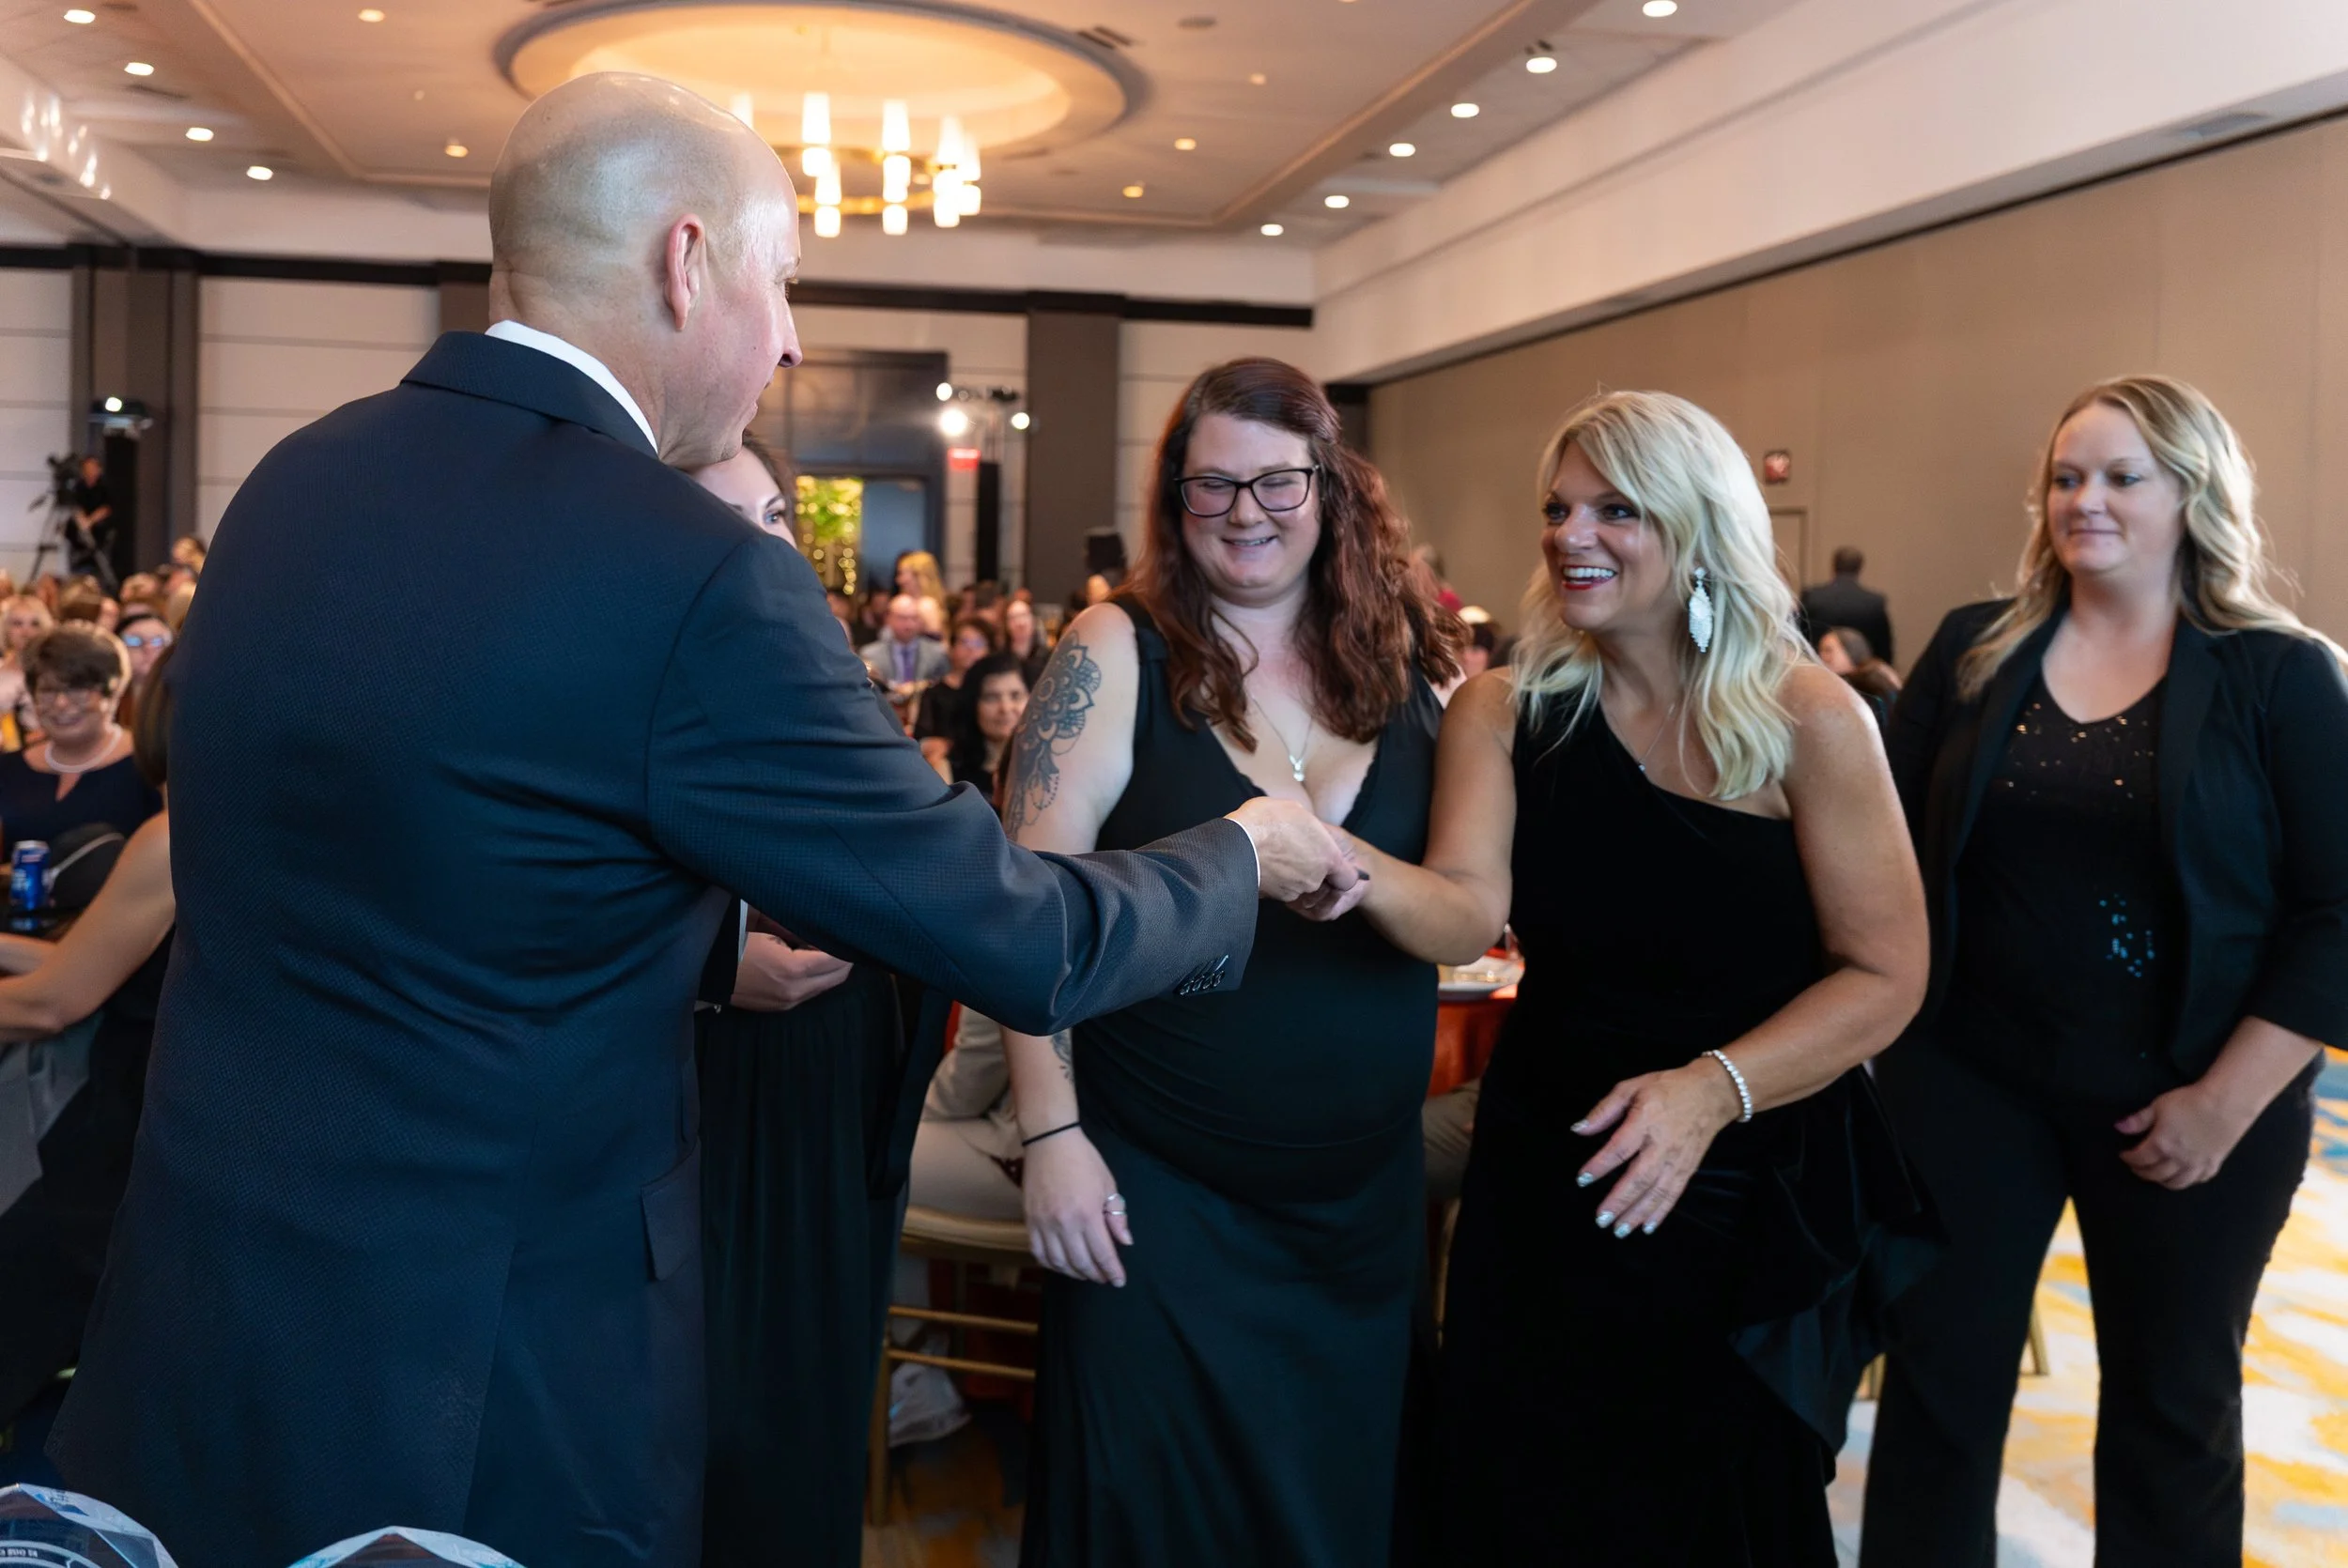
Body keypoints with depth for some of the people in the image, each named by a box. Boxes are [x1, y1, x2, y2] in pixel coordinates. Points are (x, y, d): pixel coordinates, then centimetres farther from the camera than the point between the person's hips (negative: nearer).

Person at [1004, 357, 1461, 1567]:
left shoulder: (1398, 661, 3)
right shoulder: (1117, 652, -7)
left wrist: (1349, 870, -11)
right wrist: (1052, 1135, -14)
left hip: (1364, 1195, 4)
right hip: (1156, 1195, -3)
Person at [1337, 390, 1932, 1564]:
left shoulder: (1808, 720, -12)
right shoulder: (1502, 711, -4)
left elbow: (1884, 977, -10)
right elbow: (1467, 916, -16)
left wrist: (1714, 1089, -24)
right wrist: (1356, 871, -38)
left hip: (1755, 1198, -2)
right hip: (1545, 1180, 2)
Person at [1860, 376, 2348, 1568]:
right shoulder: (1970, 653, 2)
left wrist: (2227, 1101, -14)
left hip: (2186, 1105, -1)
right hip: (1967, 1079, 2)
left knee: (2171, 1400, 15)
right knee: (1938, 1375, 8)